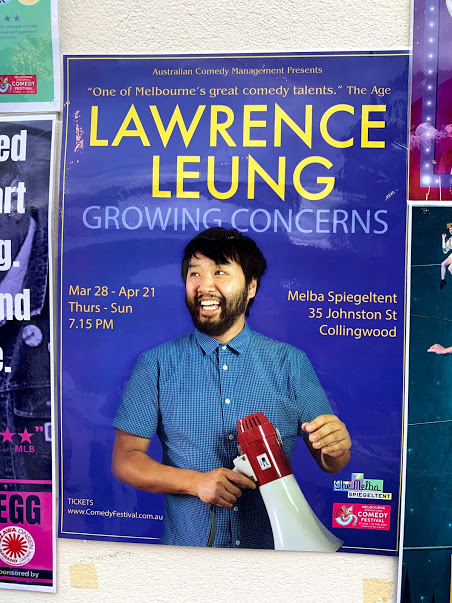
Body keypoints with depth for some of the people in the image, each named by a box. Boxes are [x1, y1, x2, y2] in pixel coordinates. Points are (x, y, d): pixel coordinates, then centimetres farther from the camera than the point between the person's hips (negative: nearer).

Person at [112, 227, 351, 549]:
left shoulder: (291, 363, 2)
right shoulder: (157, 364, 0)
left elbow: (329, 463, 5)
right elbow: (125, 459, 0)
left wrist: (336, 448, -17)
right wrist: (195, 482, -14)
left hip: (272, 552, 3)